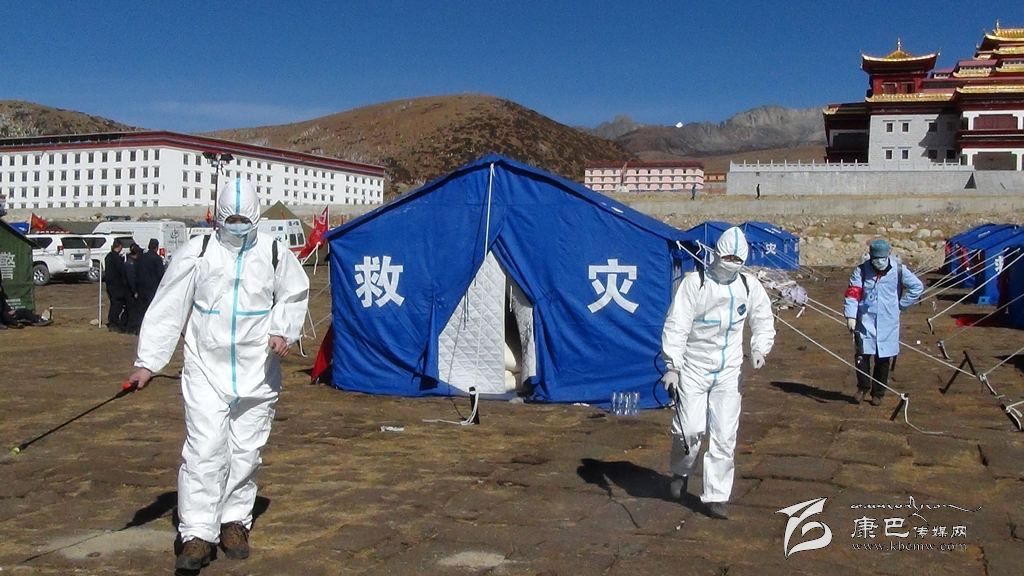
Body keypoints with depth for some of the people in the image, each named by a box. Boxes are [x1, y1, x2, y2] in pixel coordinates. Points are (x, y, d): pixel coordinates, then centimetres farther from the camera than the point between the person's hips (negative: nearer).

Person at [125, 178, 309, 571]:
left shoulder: (275, 254, 1)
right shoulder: (197, 253, -1)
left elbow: (294, 296, 13)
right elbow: (168, 309, 1)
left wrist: (283, 331, -6)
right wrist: (147, 361, -1)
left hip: (257, 371, 1)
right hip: (206, 368, -1)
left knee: (246, 450, 8)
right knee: (204, 448, -8)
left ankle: (234, 520, 25)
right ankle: (197, 534, -1)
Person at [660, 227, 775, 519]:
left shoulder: (750, 286, 3)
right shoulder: (694, 282, -9)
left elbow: (764, 322, 15)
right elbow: (676, 325, -12)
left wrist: (759, 348, -5)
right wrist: (672, 366, -17)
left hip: (729, 372, 3)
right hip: (693, 368, -3)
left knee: (725, 435, 0)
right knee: (690, 428, -8)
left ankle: (716, 496, 12)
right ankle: (681, 471, 24)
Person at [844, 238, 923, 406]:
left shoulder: (898, 270, -2)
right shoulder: (861, 270, -4)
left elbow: (917, 287, 8)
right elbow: (852, 293, -9)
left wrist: (901, 305, 4)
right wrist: (850, 315, -19)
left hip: (888, 322, 1)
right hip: (866, 321, -1)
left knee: (884, 359, 5)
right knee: (862, 354, -8)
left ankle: (878, 393, 21)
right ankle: (863, 387, 15)